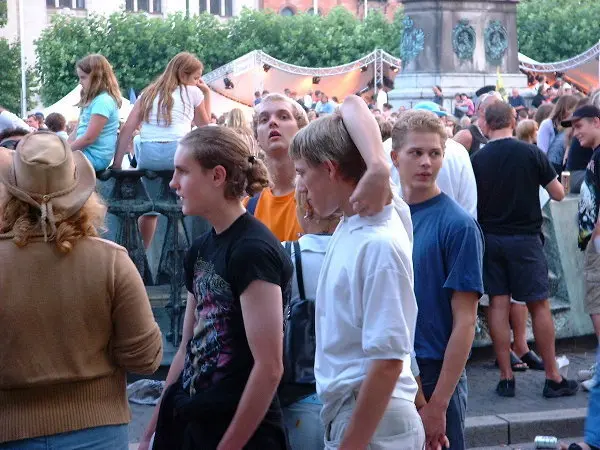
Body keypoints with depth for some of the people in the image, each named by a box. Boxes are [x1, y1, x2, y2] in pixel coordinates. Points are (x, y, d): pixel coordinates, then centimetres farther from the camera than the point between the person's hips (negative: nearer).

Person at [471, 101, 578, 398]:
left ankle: (506, 377, 7)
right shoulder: (531, 153, -8)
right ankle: (553, 378, 7)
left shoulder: (476, 160, -3)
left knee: (498, 304, 6)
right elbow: (558, 194, -2)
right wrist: (540, 180, 17)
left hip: (490, 237, 2)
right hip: (524, 237, -2)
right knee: (538, 305, 3)